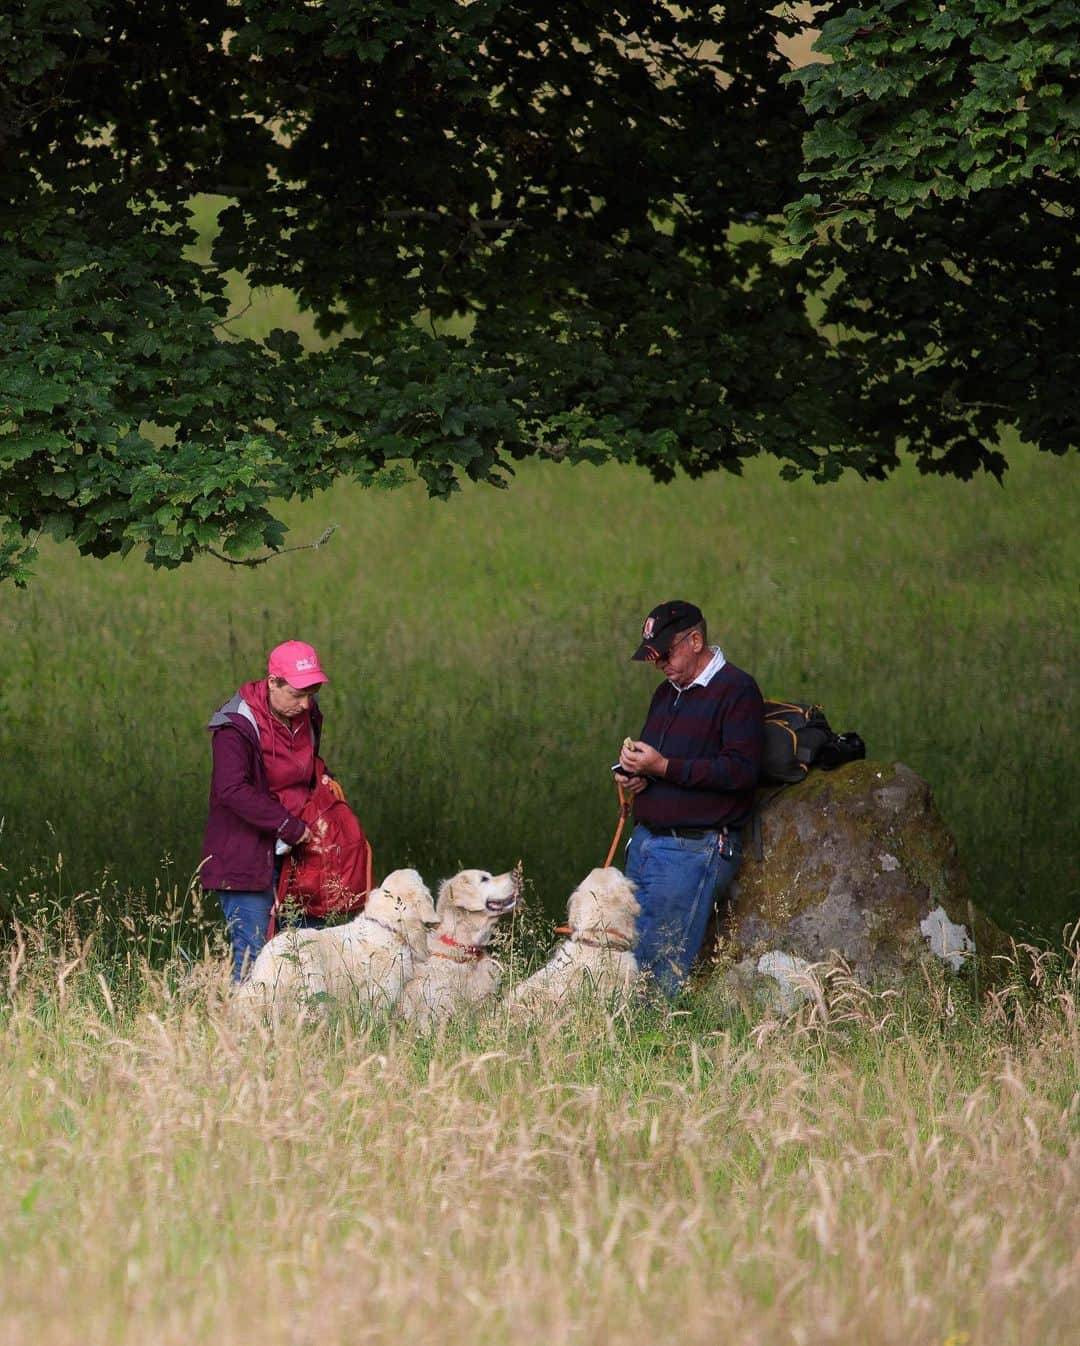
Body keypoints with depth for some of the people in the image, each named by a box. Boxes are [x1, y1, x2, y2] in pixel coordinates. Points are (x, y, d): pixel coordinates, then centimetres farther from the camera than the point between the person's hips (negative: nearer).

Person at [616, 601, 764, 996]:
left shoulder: (736, 691, -8)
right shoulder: (667, 693, 19)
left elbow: (741, 770, -18)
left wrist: (664, 767, -19)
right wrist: (631, 773, 6)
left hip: (694, 849, -8)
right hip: (646, 841, 8)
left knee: (663, 970, -11)